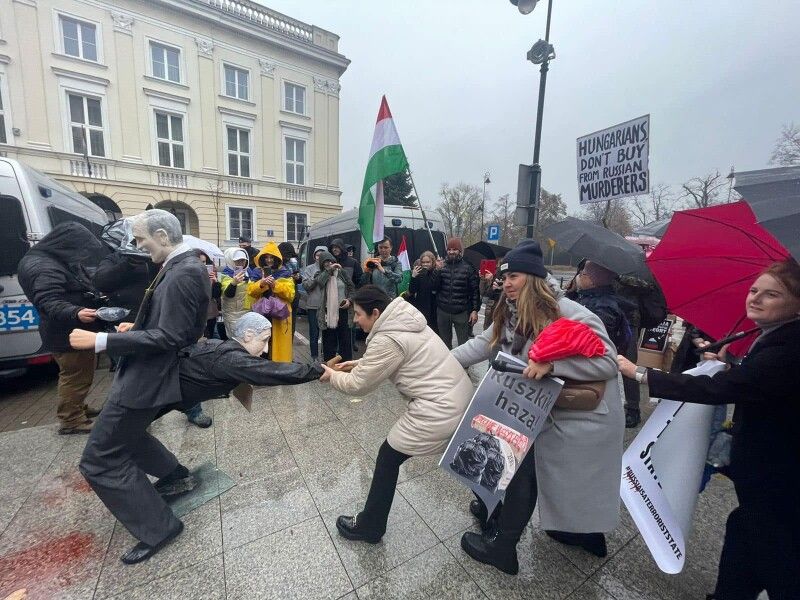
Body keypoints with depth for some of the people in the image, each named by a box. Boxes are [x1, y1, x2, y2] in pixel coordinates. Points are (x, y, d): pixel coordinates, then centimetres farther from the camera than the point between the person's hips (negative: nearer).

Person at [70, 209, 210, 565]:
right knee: (124, 431, 30)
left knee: (99, 459, 2)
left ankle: (159, 527, 14)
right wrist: (138, 326, 9)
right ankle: (176, 476, 44)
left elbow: (168, 337, -26)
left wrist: (100, 341, -21)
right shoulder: (183, 266, 8)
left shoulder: (183, 273, -24)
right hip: (150, 371, 10)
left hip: (150, 376, -10)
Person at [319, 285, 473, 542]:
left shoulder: (387, 339, -21)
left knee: (388, 460, 10)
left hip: (439, 411, -9)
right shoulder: (406, 320, 5)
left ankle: (369, 526, 30)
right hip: (462, 395, 9)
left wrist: (333, 376, 8)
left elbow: (358, 385, -10)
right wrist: (359, 363, 18)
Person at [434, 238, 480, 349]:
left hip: (462, 312, -3)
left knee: (463, 343, 9)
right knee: (445, 342, 18)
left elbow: (475, 290, -3)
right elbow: (434, 288, -1)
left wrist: (475, 310, -8)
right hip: (442, 311, 3)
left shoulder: (468, 268, -3)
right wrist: (437, 271, -14)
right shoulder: (442, 267, 5)